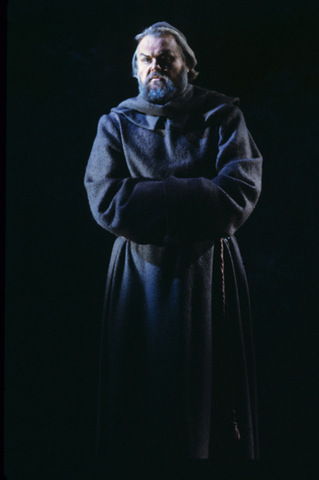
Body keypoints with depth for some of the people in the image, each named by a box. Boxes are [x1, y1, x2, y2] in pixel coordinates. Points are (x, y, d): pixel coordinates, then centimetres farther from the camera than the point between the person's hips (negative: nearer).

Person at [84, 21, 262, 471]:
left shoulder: (222, 116, 2)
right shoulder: (116, 123, 5)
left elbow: (240, 191, -13)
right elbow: (106, 201, -10)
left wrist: (150, 203, -15)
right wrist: (193, 200, -15)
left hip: (210, 273, 0)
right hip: (140, 276, 1)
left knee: (212, 391, 8)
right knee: (141, 395, 8)